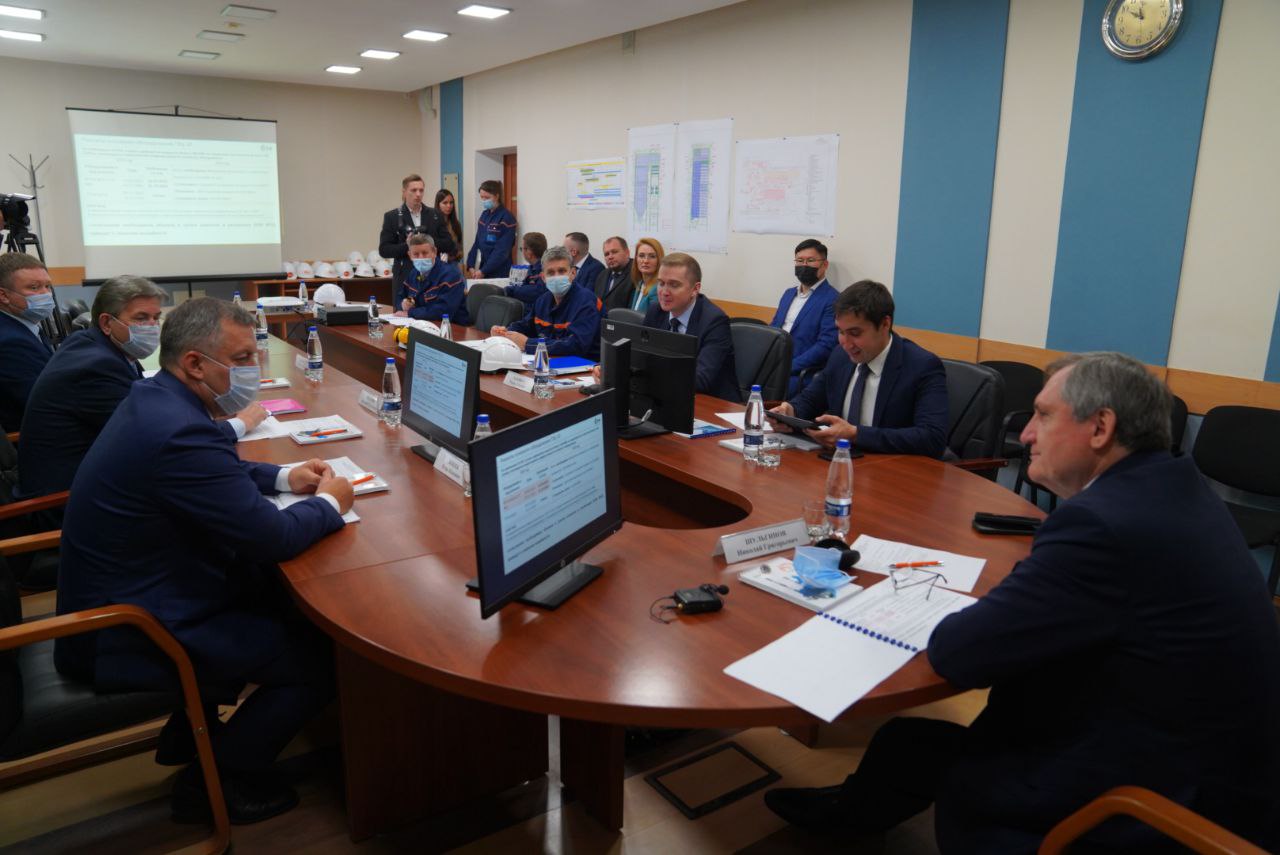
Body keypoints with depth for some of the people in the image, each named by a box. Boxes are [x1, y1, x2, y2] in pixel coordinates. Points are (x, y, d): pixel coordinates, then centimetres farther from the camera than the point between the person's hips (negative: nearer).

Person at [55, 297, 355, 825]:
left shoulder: (155, 400, 3)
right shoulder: (180, 433, -30)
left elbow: (214, 477, 21)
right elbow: (272, 538, -27)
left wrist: (284, 477, 6)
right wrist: (329, 503, -8)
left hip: (121, 596, 10)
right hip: (133, 634, -10)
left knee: (284, 595, 16)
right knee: (320, 656, -6)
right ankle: (217, 782, 12)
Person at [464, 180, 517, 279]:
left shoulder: (506, 218, -10)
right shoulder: (484, 214, 11)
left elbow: (502, 251, -16)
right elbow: (477, 243, 12)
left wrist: (483, 271, -18)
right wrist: (471, 266, 0)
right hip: (480, 268, 6)